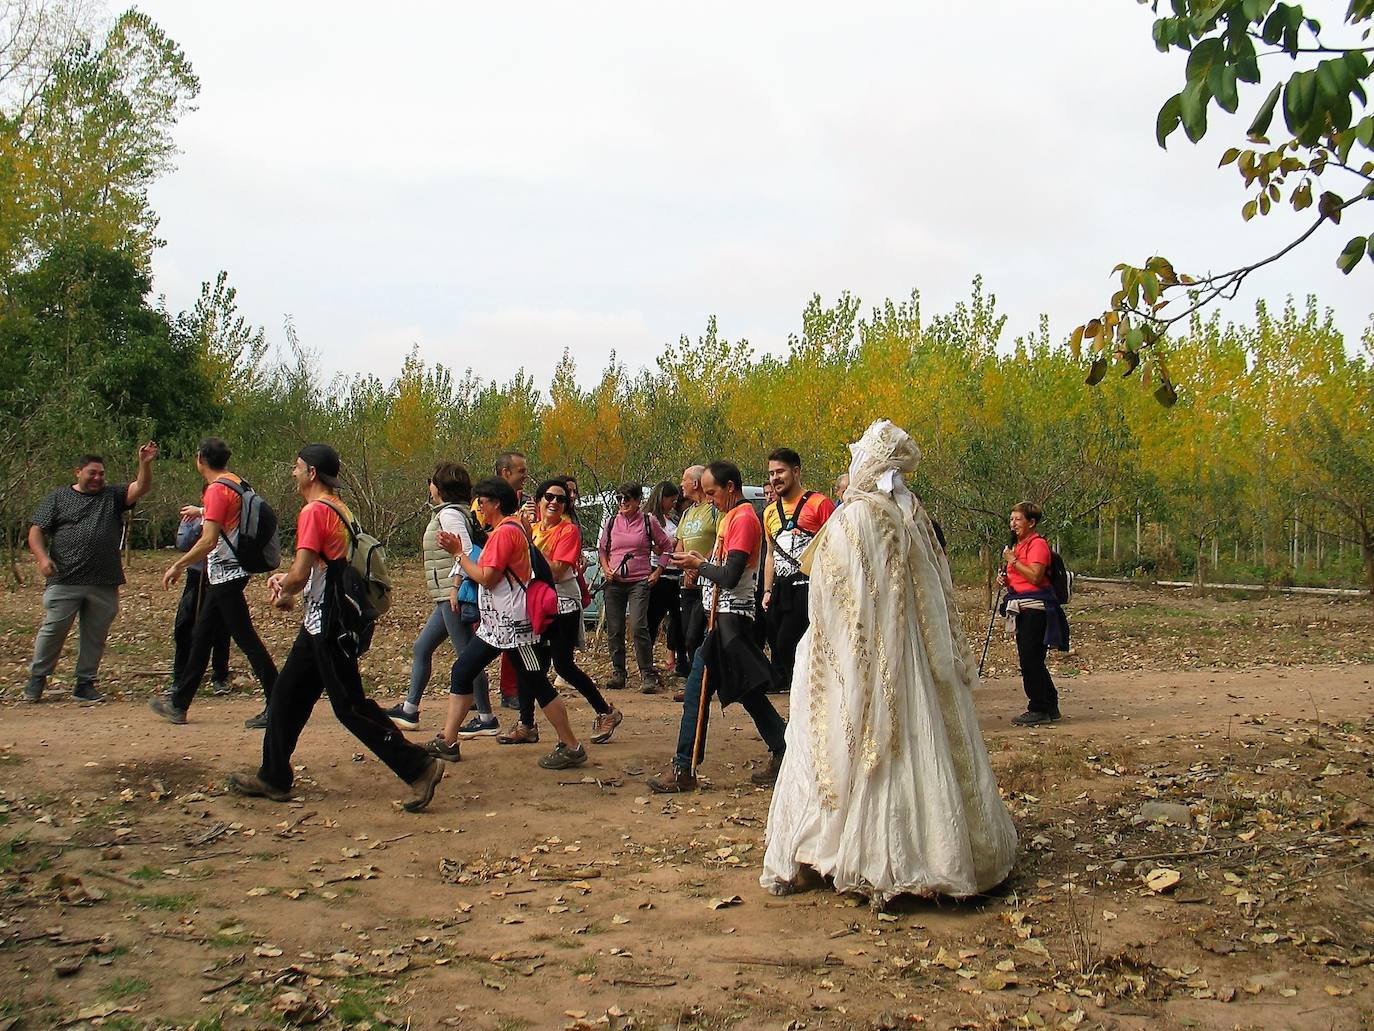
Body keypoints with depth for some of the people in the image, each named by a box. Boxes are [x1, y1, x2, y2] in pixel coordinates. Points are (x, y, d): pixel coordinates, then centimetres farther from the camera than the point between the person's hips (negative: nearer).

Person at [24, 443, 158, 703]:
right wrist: (42, 557, -12)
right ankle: (37, 678, 18)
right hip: (64, 581, -2)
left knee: (96, 635, 7)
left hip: (104, 584, 2)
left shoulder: (113, 496, 13)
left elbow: (141, 487, -2)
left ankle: (85, 684, 18)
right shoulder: (58, 498, 9)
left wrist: (145, 464, -20)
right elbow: (35, 531, 5)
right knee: (53, 630, 0)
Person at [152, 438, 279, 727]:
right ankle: (179, 703, 26)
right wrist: (201, 513, 30)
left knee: (246, 639, -7)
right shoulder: (237, 484, 10)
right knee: (200, 637, 16)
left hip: (225, 575, -10)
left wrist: (177, 566, -15)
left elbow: (209, 541, -24)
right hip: (225, 575, 10)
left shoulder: (217, 490, -18)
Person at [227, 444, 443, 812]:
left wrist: (284, 594, -2)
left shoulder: (314, 511, -16)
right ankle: (273, 778, 26)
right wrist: (286, 580, 13)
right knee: (287, 696, 16)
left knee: (350, 705, -5)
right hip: (323, 621, 10)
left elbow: (300, 574, -23)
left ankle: (419, 767, -4)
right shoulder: (340, 510, 13)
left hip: (326, 626, -10)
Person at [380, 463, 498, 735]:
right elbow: (464, 551, 20)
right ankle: (409, 711, 24)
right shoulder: (451, 512, 18)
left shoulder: (449, 513, -12)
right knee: (420, 649, 16)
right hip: (448, 598, 11)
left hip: (454, 596, -11)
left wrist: (457, 586, -25)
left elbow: (466, 550, -24)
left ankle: (486, 719, -3)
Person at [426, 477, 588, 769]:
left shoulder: (506, 531, -16)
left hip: (513, 624, -11)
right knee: (461, 672, 10)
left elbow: (486, 577, -18)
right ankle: (447, 742, 15)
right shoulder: (512, 528, 16)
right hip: (495, 624, 11)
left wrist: (459, 553, -7)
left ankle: (571, 747, 4)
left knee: (537, 685, -5)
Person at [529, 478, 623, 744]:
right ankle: (526, 723, 14)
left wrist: (533, 545, -18)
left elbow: (556, 571, -19)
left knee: (563, 665, -6)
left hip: (563, 605, -6)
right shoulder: (531, 529, 10)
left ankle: (607, 713, 9)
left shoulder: (569, 530, -8)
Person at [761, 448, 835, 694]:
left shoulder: (819, 504, -5)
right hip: (781, 588, 7)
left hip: (807, 586, -7)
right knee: (776, 643, 7)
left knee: (787, 643, -16)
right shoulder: (770, 512, 17)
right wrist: (768, 591, 19)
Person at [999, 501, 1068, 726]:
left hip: (1035, 609, -10)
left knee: (1030, 660, -8)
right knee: (1032, 660, 13)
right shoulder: (1018, 545, 19)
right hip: (1021, 608, 10)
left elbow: (1035, 576, -22)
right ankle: (1050, 707, 22)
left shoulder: (1038, 544, -10)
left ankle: (1039, 710, -1)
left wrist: (1013, 560, -16)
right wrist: (1006, 580, 10)